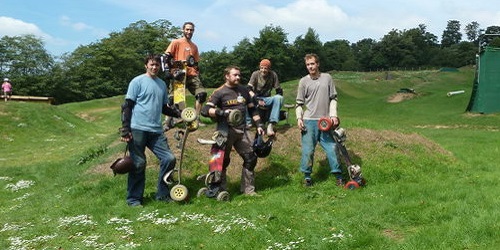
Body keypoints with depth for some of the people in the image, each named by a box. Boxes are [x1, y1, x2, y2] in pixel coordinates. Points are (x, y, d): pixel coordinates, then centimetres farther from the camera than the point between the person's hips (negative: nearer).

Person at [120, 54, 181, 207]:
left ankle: (162, 194, 13)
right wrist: (125, 129, -11)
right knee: (138, 164, -2)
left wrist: (179, 114, 9)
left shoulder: (162, 84, 17)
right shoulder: (137, 81, -1)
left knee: (169, 159, -2)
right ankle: (134, 199, 12)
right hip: (138, 129, -5)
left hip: (156, 131, 6)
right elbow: (127, 106, -4)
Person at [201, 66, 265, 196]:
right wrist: (222, 112, -26)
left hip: (242, 130, 5)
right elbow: (205, 110, -13)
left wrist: (259, 124, 10)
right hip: (226, 131, -5)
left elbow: (252, 109, 20)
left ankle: (248, 189, 16)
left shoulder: (243, 90, 13)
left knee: (251, 158, 3)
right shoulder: (219, 92, -5)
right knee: (223, 161, 2)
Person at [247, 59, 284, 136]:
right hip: (255, 99, -1)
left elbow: (279, 91, -2)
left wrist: (277, 99, -23)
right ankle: (248, 123, -34)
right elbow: (249, 89, -16)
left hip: (266, 100, 1)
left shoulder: (273, 75, -4)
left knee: (279, 98, -30)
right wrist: (257, 99, -32)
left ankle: (271, 125, -36)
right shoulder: (255, 74, -6)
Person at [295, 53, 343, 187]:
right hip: (309, 121, -1)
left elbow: (333, 98, 8)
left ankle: (338, 175, 14)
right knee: (308, 149, 0)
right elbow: (299, 103, 4)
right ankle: (307, 176, 14)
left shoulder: (327, 78, 6)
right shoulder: (303, 81, 3)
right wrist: (299, 118, -9)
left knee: (332, 147, 4)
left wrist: (333, 115, -2)